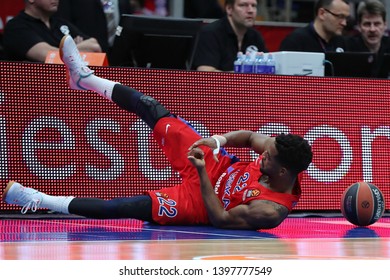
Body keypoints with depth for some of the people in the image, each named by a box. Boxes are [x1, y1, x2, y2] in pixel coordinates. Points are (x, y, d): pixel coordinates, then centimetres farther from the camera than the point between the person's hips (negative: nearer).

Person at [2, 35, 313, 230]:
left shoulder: (271, 210, -36)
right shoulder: (277, 150, -17)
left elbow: (220, 219, -28)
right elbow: (251, 136, 4)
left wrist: (202, 175, -31)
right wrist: (218, 140, -12)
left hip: (200, 199, -7)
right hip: (218, 167, 7)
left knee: (113, 208, -15)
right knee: (154, 112, 5)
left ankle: (42, 201, 2)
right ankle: (85, 77, 24)